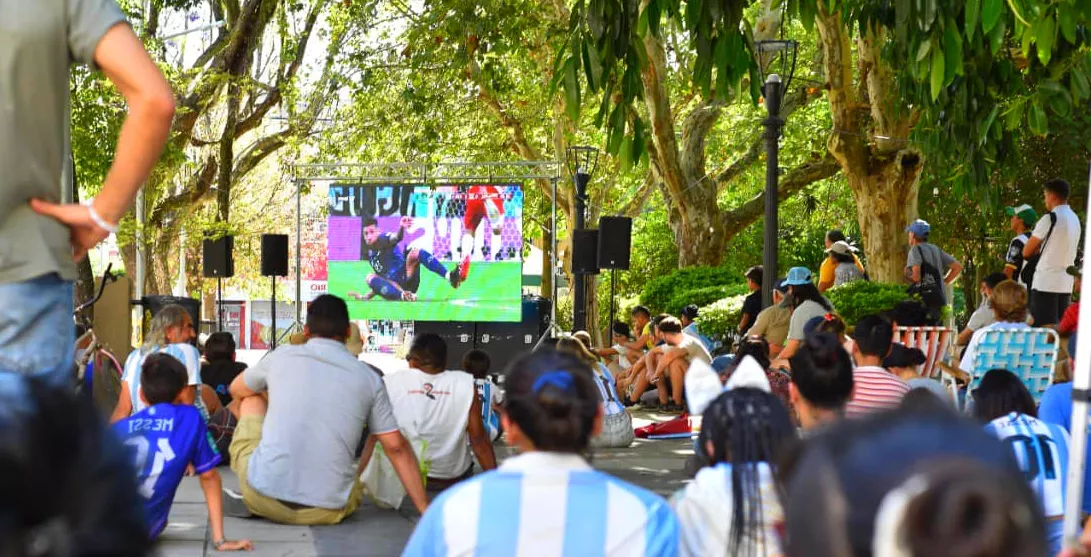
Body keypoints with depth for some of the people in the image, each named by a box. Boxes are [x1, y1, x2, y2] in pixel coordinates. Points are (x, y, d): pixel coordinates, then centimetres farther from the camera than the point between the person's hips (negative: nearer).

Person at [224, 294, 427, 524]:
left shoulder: (281, 356, 6)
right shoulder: (369, 378, 6)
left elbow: (237, 390, 27)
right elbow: (397, 447, 7)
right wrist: (425, 508, 14)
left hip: (264, 499, 0)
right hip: (326, 512, 0)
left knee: (252, 399, 26)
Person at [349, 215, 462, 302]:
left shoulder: (384, 239, 4)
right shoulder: (369, 253, 19)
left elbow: (396, 237, -24)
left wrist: (402, 228, -48)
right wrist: (366, 297, 13)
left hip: (407, 279, -3)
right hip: (392, 287, 3)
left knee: (415, 251, -26)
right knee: (370, 278, -24)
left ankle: (449, 276, -48)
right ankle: (403, 295, -49)